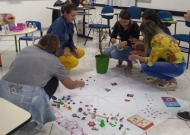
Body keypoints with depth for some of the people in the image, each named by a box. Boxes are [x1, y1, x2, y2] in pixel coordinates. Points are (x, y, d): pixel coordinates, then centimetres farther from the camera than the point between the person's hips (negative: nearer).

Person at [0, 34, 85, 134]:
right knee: (53, 80, 21)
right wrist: (79, 83, 42)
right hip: (29, 98, -4)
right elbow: (70, 85, 20)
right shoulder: (54, 61, 11)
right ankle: (31, 120, 19)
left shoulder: (27, 49, 18)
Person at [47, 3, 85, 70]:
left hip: (62, 48, 9)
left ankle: (61, 63, 12)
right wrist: (62, 52, -22)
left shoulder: (69, 24, 1)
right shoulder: (59, 23, -25)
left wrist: (74, 49, -1)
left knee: (81, 52, 9)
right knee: (74, 62, -22)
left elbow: (69, 39, 14)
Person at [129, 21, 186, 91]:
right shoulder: (160, 36, 5)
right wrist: (139, 54, 9)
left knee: (145, 67, -19)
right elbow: (153, 56, 13)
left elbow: (150, 61, -19)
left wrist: (136, 57, -5)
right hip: (171, 62, 9)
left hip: (177, 66, -9)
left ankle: (171, 80, -7)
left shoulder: (158, 39, -22)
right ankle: (158, 76, 17)